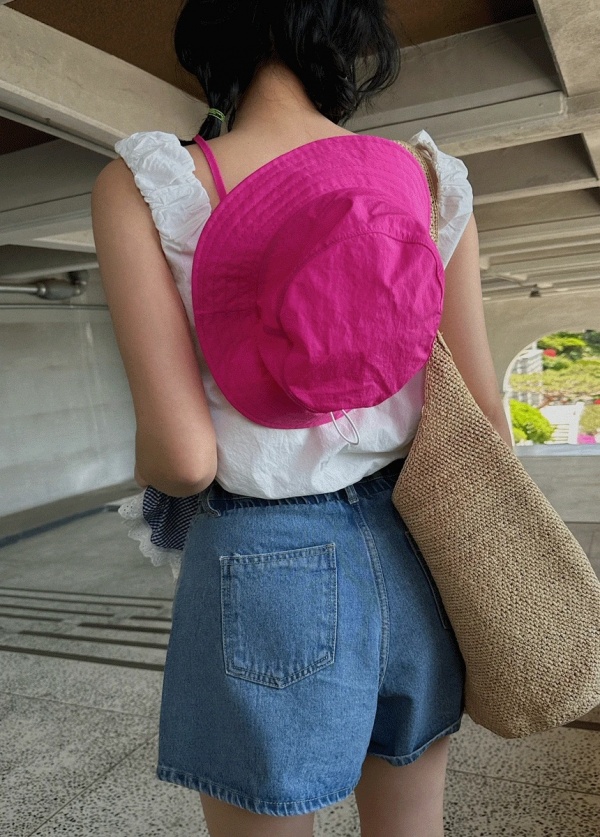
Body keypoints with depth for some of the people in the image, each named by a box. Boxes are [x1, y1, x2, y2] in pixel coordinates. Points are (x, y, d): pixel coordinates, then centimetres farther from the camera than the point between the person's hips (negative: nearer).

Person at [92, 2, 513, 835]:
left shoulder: (143, 185, -11)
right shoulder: (429, 179, -2)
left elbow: (182, 455, -18)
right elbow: (484, 417, -1)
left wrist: (152, 470, 6)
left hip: (268, 570, -3)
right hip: (409, 556, 4)